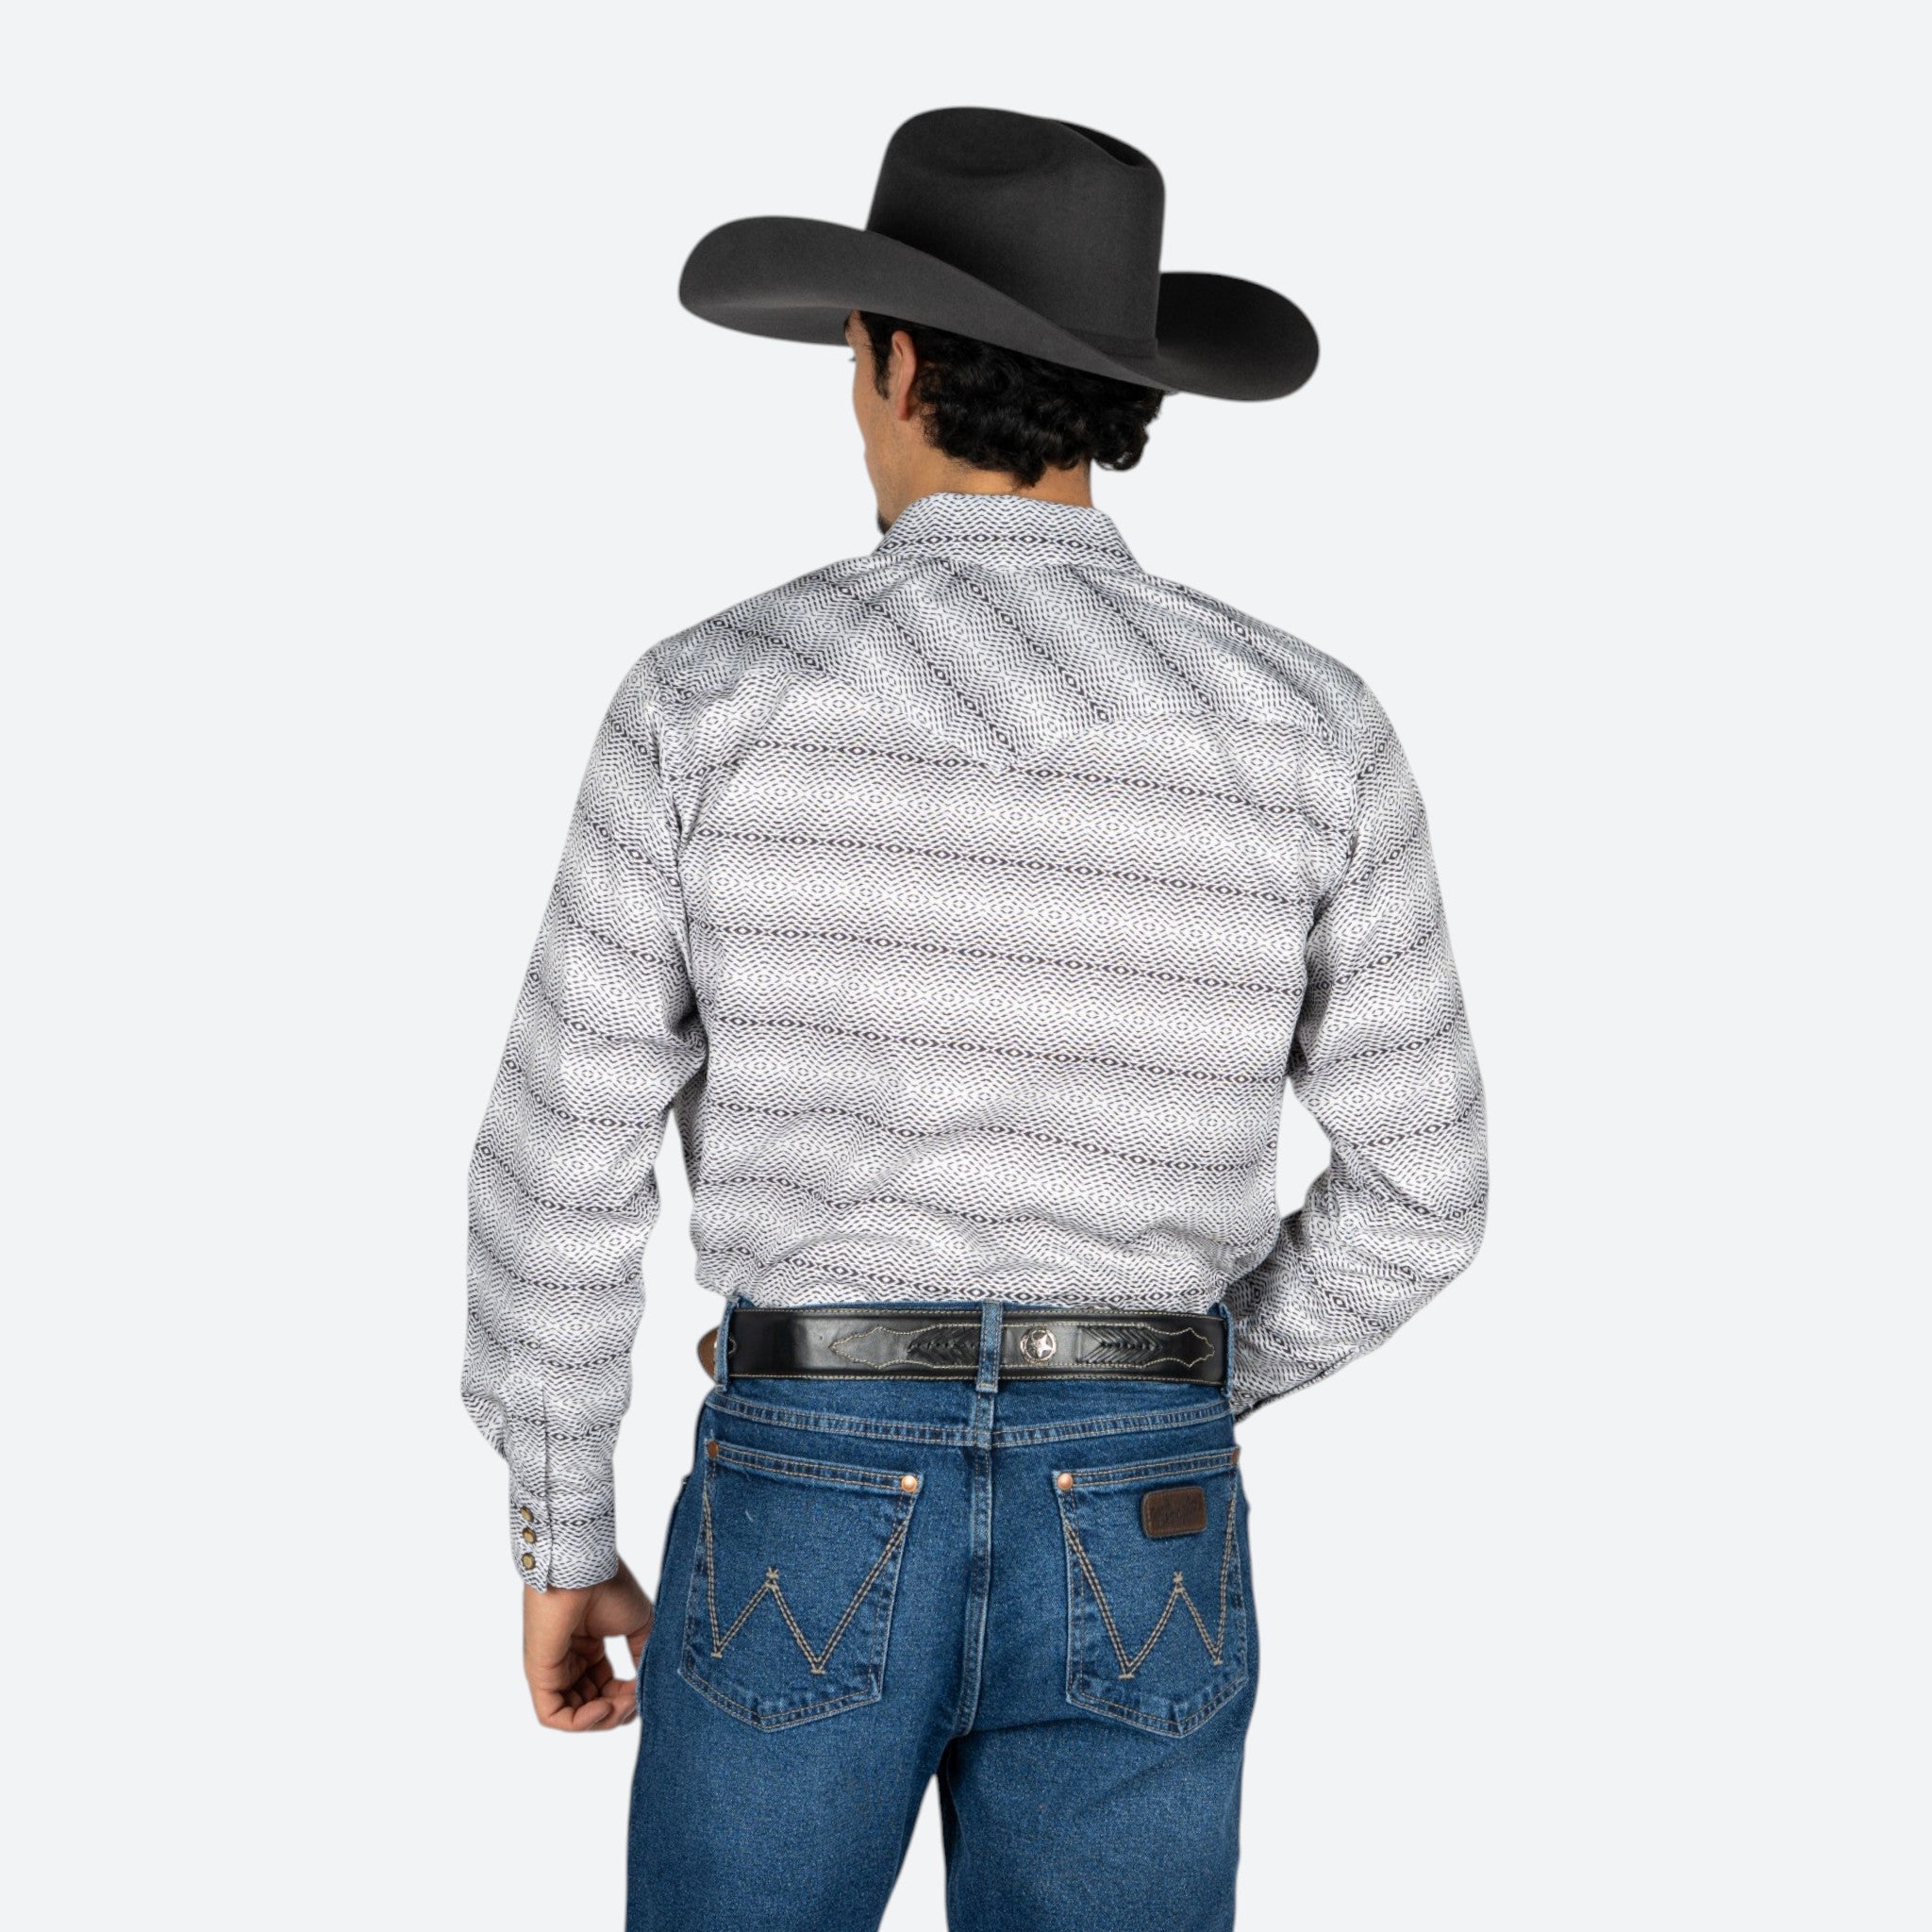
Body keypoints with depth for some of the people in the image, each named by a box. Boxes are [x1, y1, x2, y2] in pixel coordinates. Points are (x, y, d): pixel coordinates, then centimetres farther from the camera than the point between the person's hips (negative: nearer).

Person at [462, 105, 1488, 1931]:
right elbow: (1417, 1185, 1)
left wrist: (558, 1545, 9)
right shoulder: (1307, 729, -4)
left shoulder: (711, 699, -8)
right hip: (1129, 1552, 1)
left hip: (809, 1527, -1)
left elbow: (564, 1163, -5)